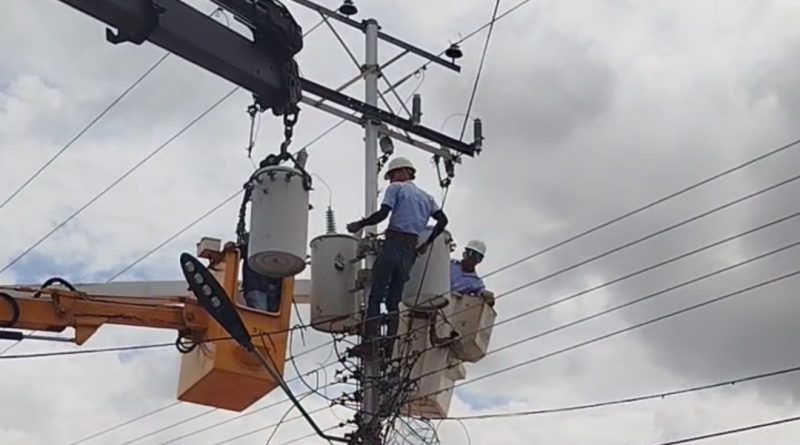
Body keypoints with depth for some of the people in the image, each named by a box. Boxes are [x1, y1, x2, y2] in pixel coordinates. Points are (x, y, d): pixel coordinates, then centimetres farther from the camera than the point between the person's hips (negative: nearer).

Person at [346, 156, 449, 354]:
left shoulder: (396, 188, 3)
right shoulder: (426, 197, 22)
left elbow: (382, 214, -10)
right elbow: (442, 220, 11)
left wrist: (359, 225, 0)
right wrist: (427, 243, 17)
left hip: (393, 246, -6)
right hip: (410, 251, 6)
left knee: (376, 295, -8)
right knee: (394, 300, 9)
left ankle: (369, 341, -18)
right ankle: (390, 345, 2)